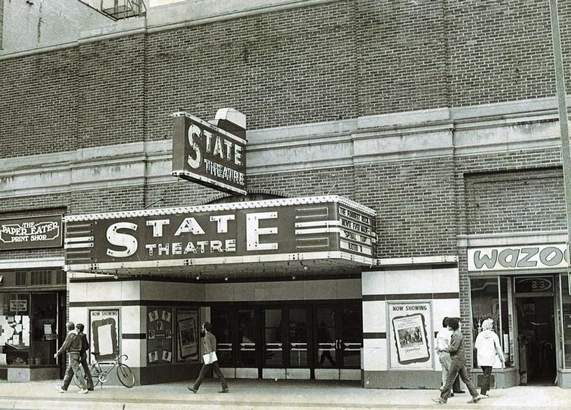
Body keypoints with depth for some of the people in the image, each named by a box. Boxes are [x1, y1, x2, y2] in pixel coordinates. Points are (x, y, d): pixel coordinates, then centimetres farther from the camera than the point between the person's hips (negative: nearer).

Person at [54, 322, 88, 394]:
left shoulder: (70, 335, -14)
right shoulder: (77, 335, 15)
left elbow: (65, 346, -15)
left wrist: (57, 353, -5)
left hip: (72, 355, -10)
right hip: (76, 355, 10)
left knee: (77, 372, -9)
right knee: (69, 372, 15)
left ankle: (83, 388, -12)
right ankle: (64, 387, 21)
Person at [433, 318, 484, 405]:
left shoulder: (457, 335, -15)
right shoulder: (456, 334, 16)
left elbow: (454, 348, -21)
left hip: (457, 359, -10)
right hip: (460, 359, 10)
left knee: (449, 379, -5)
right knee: (465, 379, 11)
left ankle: (443, 398, -1)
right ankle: (475, 396, 10)